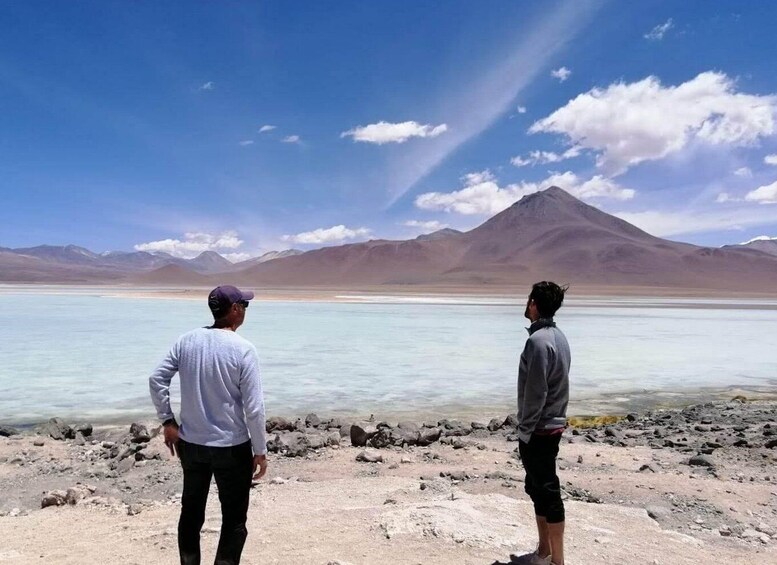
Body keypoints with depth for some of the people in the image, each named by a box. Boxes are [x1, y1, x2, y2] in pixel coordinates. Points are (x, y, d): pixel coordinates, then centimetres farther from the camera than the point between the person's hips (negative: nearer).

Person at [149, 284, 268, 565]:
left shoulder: (187, 341, -3)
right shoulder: (243, 349, -17)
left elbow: (156, 380, 0)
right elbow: (254, 408, -17)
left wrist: (167, 421, 8)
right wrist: (260, 451, -7)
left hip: (191, 444, 5)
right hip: (232, 447, -5)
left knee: (191, 512, 21)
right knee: (234, 519, 10)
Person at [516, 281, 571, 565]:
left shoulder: (538, 340, -20)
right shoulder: (558, 336, 9)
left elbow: (535, 392, -21)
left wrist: (525, 430, -14)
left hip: (538, 430, -10)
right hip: (552, 425, 10)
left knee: (548, 493, -1)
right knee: (538, 489, 18)